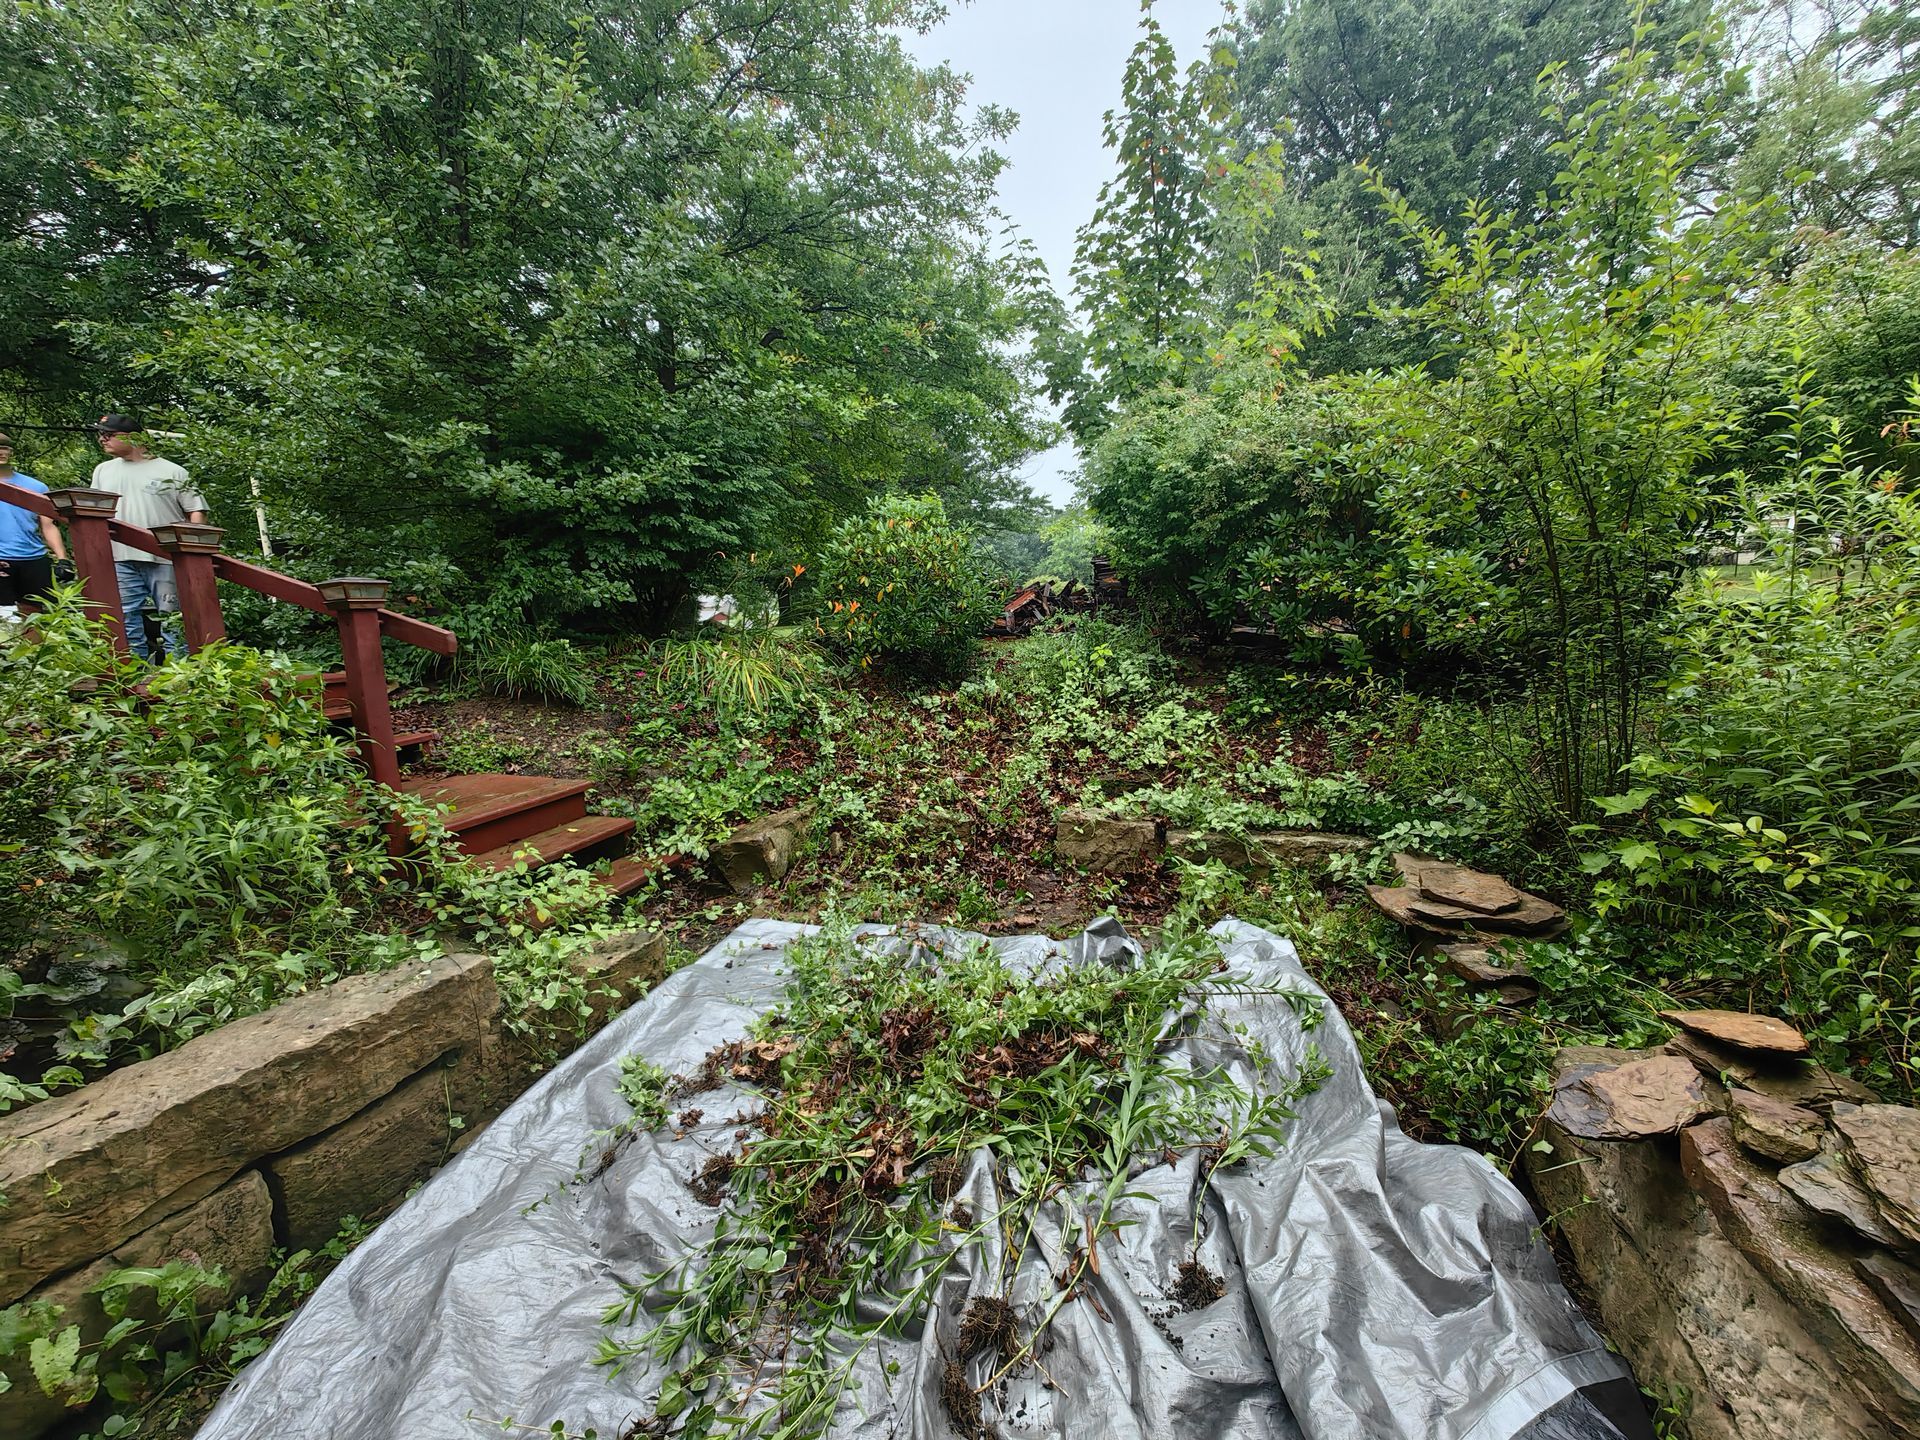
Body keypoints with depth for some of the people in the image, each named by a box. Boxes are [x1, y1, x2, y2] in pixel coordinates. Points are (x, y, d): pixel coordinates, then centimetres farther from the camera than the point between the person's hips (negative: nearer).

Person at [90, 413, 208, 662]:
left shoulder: (172, 472, 4)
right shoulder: (103, 470, 19)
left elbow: (196, 510, -1)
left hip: (165, 560, -5)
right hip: (121, 560, 5)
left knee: (173, 621, -3)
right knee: (127, 621, 5)